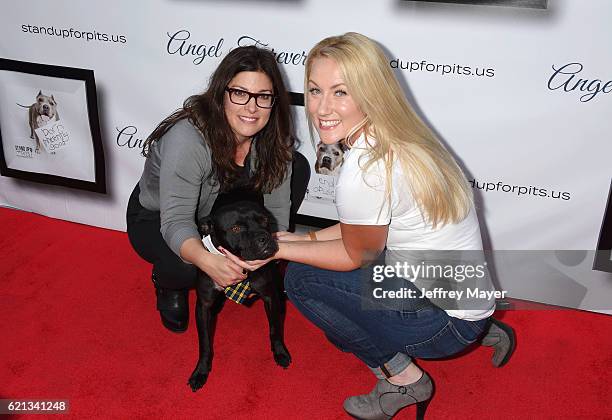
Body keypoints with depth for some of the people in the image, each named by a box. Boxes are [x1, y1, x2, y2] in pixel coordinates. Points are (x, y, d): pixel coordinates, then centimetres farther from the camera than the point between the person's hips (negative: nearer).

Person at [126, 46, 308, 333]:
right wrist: (207, 260, -60)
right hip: (156, 218, -5)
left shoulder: (273, 137, -18)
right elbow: (176, 221, -40)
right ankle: (169, 285, 5)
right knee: (184, 267, -40)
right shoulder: (187, 139, -36)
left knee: (297, 169, -9)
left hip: (216, 209, 6)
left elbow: (276, 207, -13)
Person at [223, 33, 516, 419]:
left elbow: (357, 254, -10)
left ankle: (402, 377, 5)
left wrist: (280, 250, -5)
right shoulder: (396, 138, 0)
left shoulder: (363, 171, -28)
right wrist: (302, 239, 10)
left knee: (302, 278, -10)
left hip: (449, 321, -8)